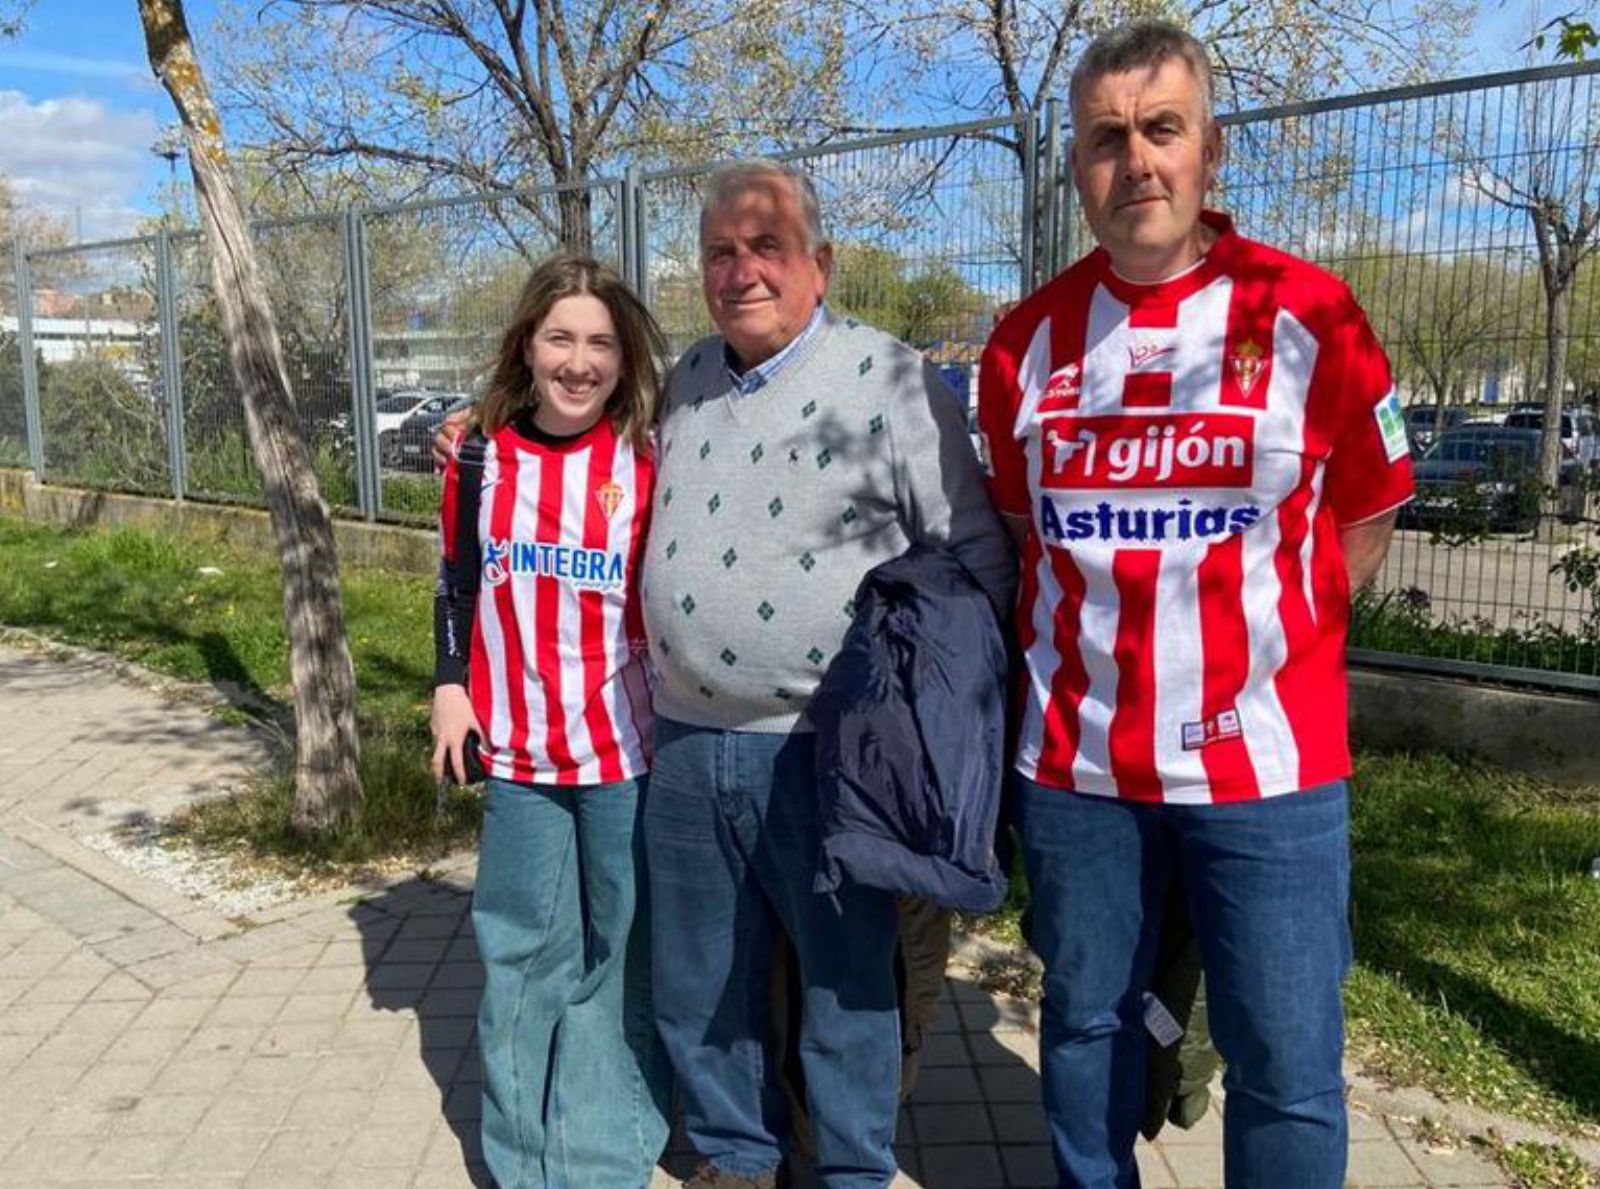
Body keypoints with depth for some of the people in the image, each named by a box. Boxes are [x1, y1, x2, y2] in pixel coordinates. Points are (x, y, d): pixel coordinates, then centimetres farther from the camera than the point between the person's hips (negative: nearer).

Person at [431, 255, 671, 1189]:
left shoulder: (650, 462, -6)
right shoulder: (482, 456, 2)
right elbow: (458, 580, 13)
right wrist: (451, 686, 8)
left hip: (629, 748, -2)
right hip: (518, 748, 2)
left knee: (624, 954, 11)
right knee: (522, 952, 12)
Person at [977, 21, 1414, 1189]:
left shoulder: (1310, 314, -6)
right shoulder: (1030, 338, 2)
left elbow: (1365, 517, 4)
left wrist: (1268, 651, 1)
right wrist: (1073, 656, 6)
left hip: (1265, 759, -2)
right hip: (1074, 758, 3)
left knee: (1288, 1061, 7)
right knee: (1085, 1022, 17)